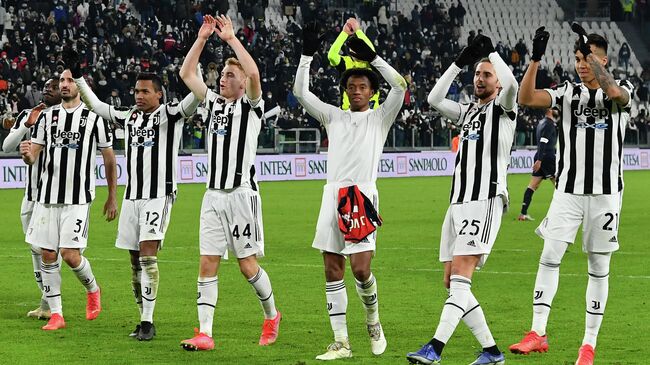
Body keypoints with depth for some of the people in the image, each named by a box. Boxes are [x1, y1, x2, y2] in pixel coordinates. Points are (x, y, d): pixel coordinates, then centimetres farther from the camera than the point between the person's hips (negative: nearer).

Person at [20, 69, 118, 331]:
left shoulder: (94, 118, 0)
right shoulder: (47, 116, 10)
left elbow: (109, 159, 6)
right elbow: (33, 156, 9)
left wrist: (112, 198, 6)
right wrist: (27, 154, -16)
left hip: (78, 199, -4)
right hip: (47, 196, 4)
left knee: (70, 254, -13)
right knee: (47, 255, 1)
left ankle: (92, 289, 18)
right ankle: (56, 314, 8)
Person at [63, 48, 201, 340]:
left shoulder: (170, 114, -1)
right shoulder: (128, 117, 16)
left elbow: (196, 97, -16)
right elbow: (96, 105, 25)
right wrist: (77, 75, 23)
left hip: (159, 195, -6)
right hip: (132, 196, 6)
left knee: (147, 253, -16)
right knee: (135, 260, 7)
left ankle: (147, 322, -16)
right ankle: (145, 321, 17)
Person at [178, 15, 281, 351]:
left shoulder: (251, 105, -2)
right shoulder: (214, 102, 14)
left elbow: (254, 73, -20)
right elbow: (186, 74, 13)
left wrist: (231, 38, -14)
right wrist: (202, 38, 5)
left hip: (241, 194, -5)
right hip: (213, 195, 5)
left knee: (247, 265, -2)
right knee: (207, 264, -2)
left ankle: (272, 315, 22)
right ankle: (204, 334, -4)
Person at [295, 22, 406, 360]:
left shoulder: (380, 117, 9)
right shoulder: (334, 116, 18)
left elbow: (400, 86, -5)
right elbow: (301, 92, 12)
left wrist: (372, 57, -9)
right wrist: (308, 54, 3)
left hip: (363, 195, -4)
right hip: (333, 192, 4)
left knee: (360, 267, -14)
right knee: (333, 269, 1)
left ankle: (373, 321, 14)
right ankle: (341, 342, 4)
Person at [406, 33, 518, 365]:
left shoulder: (503, 108, 3)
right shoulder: (468, 111, 23)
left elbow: (511, 84, -17)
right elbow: (434, 99, 13)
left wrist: (490, 51, -5)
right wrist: (460, 63, 8)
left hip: (486, 202, -8)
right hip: (458, 202, 8)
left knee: (460, 277, -19)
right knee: (452, 283, 4)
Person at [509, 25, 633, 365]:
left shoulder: (622, 91, 0)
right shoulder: (568, 92, 7)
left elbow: (613, 91, -26)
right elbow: (526, 98, -6)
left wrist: (590, 50, -29)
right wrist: (536, 59, -19)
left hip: (606, 192, -2)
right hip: (568, 190, 2)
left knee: (598, 266, 2)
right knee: (550, 255, -10)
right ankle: (538, 332, -8)